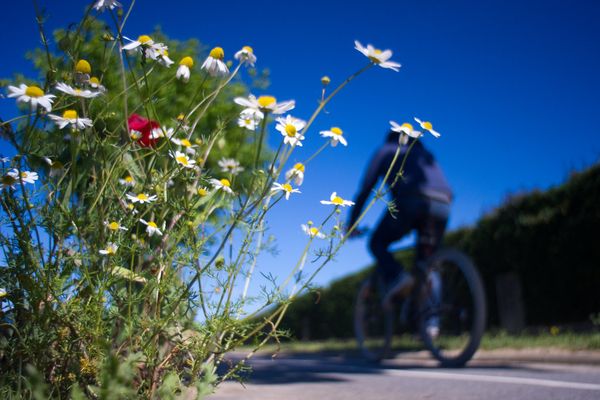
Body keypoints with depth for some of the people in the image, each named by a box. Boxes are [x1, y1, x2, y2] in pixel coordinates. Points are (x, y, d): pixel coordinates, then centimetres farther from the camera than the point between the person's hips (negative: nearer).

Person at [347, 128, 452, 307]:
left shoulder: (385, 151, 26)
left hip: (411, 201, -4)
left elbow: (365, 190, 22)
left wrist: (350, 225, 28)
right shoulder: (427, 155, 39)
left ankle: (396, 277, -14)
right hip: (443, 207, 5)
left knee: (377, 243, 13)